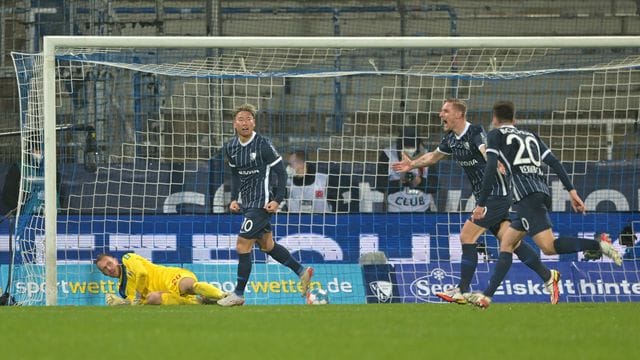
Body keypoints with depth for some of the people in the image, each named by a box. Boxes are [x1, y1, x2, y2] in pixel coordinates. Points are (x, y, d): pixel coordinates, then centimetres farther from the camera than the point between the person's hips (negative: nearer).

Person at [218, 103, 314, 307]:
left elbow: (281, 172, -11)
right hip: (247, 204, 8)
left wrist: (278, 200, -17)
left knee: (242, 246, -10)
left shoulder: (263, 145, -15)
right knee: (267, 246, 16)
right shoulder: (231, 147, 5)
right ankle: (302, 272, 31)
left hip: (262, 204, -8)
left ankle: (238, 294, -1)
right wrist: (234, 199, 8)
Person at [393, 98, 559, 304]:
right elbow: (434, 156, 29)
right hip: (484, 196, 9)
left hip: (495, 194, -9)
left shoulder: (475, 133, -18)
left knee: (467, 236, -9)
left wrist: (496, 163, -59)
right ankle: (548, 276, 13)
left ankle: (463, 291, -2)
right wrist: (412, 164, 32)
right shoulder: (451, 139, 9)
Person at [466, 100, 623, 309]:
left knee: (548, 246, -19)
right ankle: (486, 296, 10)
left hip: (527, 196, -8)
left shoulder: (496, 135, 10)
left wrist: (481, 204, -2)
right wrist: (571, 191, 12)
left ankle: (599, 244, -31)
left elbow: (491, 169, -3)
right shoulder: (530, 136, 27)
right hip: (542, 192, 8)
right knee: (506, 243, 14)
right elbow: (553, 162, 17)